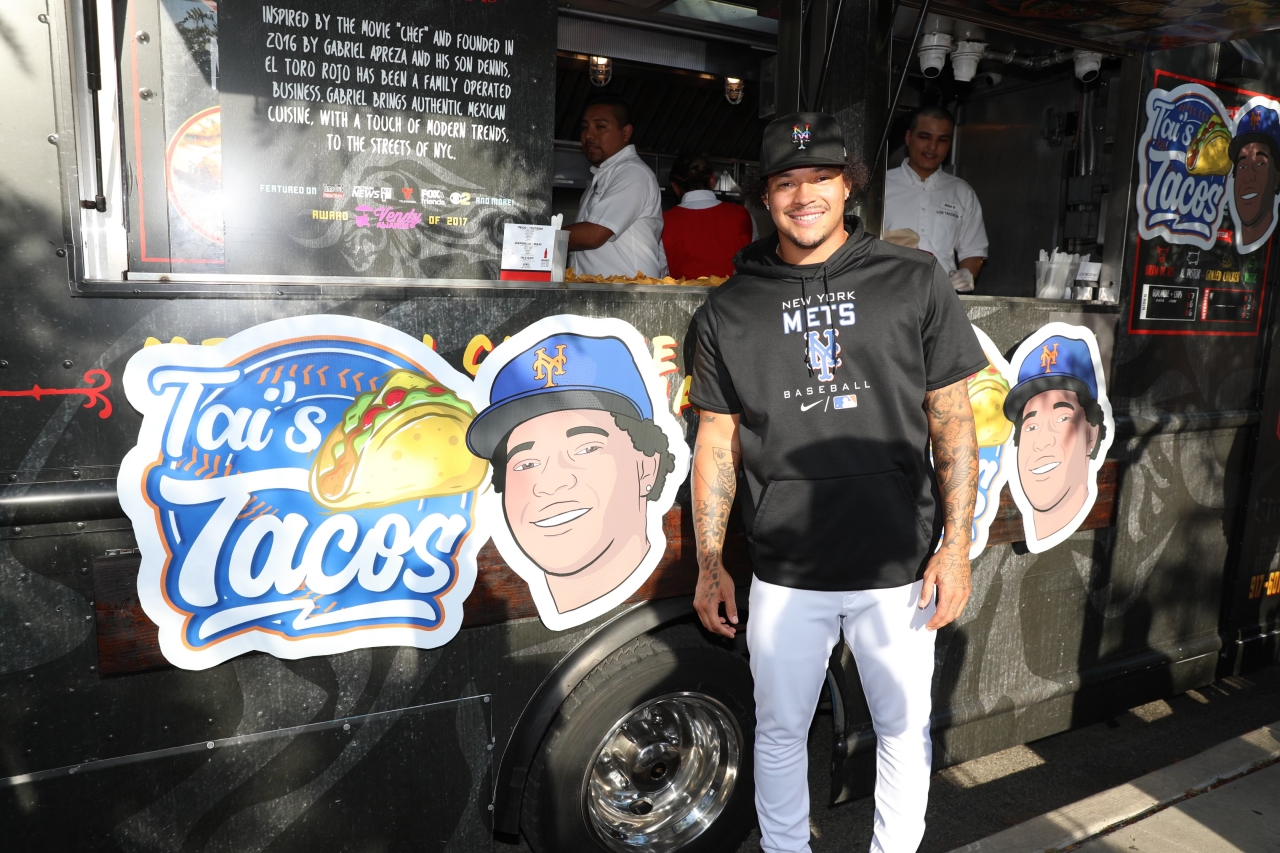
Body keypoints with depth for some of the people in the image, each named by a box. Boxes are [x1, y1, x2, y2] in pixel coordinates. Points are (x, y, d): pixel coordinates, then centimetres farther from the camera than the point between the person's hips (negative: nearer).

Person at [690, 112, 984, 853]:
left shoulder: (915, 282, 0)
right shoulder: (731, 308, 3)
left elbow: (952, 422, 1)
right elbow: (718, 441, 5)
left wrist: (956, 546, -3)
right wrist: (710, 563, 3)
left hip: (900, 566, 0)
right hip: (785, 575, 1)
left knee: (906, 730, 16)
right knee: (780, 732, 15)